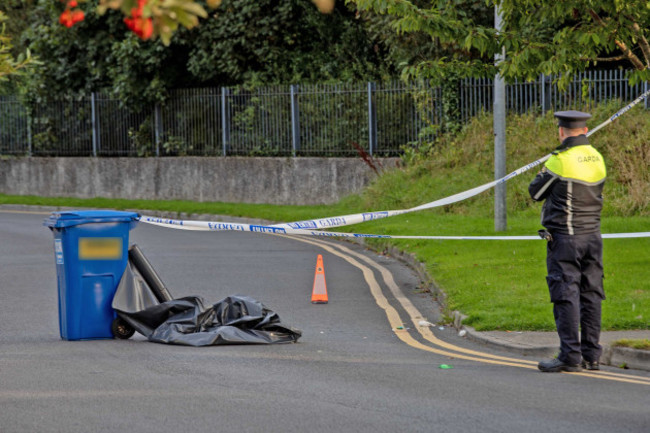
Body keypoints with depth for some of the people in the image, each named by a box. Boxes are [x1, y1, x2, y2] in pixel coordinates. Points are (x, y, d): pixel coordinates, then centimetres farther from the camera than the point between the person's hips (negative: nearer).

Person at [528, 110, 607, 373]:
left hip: (564, 237, -7)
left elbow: (536, 192, -3)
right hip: (593, 235, 7)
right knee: (590, 294, 9)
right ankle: (591, 355, 11)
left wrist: (544, 173, 14)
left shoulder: (560, 160, -14)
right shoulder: (597, 158, 7)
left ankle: (570, 356, -9)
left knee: (566, 295, -6)